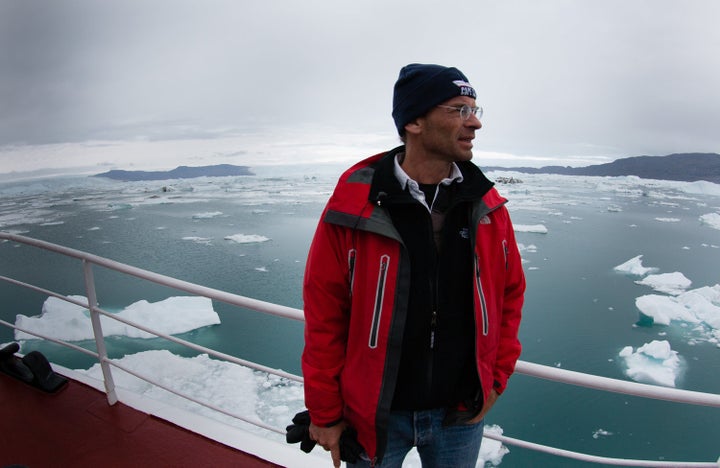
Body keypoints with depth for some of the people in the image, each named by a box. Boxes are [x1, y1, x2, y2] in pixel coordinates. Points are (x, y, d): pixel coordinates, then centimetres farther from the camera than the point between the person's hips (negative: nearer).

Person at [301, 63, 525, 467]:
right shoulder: (354, 206, -17)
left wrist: (497, 376, 3)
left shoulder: (487, 206, -6)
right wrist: (324, 413, -5)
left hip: (462, 414, 3)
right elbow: (324, 315, -11)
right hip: (374, 415, -2)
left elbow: (510, 292, 6)